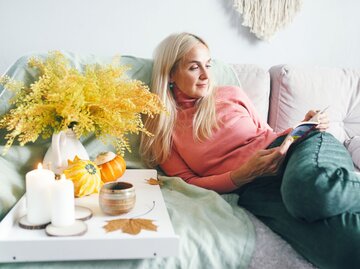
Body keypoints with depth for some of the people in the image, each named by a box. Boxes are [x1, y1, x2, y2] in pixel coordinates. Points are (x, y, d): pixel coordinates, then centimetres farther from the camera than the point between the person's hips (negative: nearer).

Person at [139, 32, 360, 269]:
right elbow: (188, 182, 4)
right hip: (254, 190, -2)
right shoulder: (163, 127, 10)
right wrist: (244, 174, -12)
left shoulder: (231, 95, 14)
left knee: (311, 186, -40)